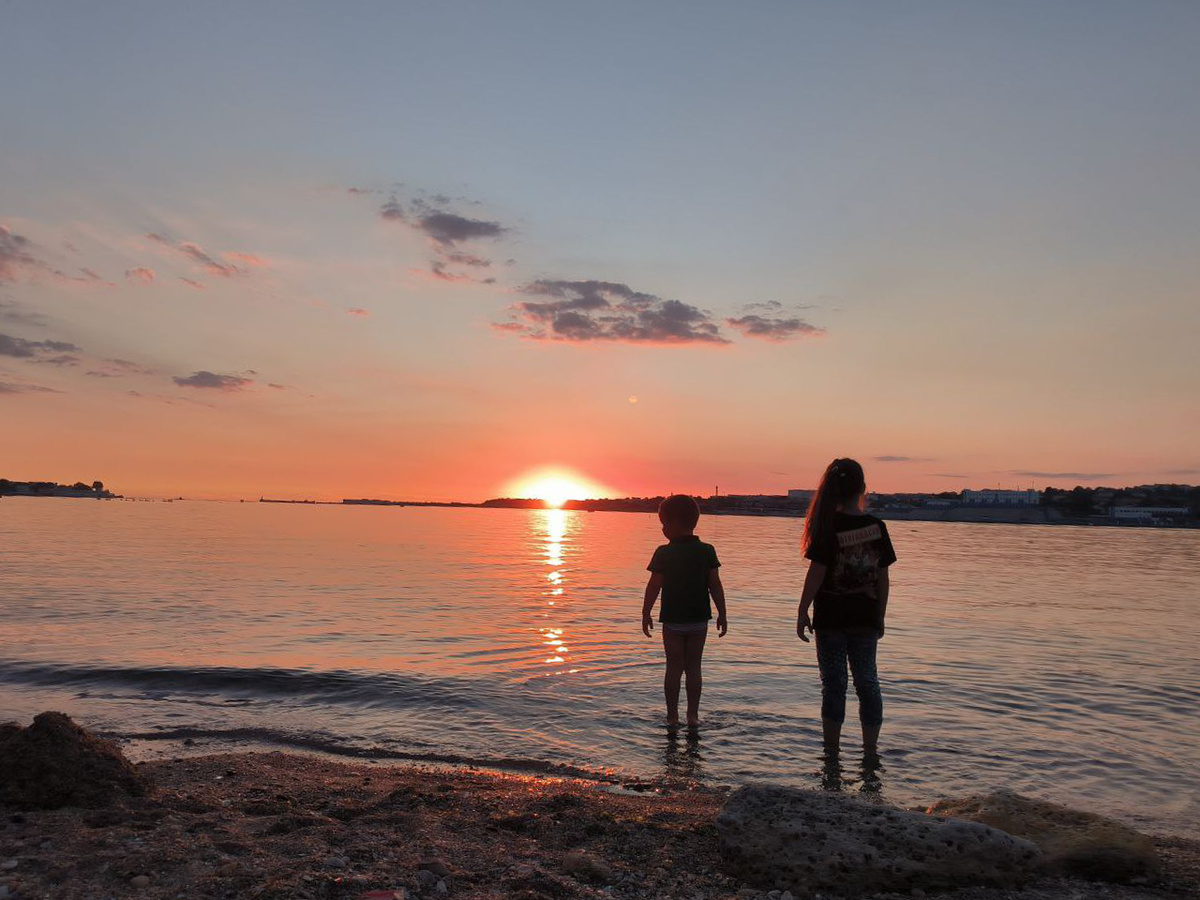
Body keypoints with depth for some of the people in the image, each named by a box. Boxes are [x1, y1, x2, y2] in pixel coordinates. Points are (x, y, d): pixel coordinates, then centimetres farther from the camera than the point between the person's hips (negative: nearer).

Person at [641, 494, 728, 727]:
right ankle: (693, 714, 12)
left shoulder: (664, 553, -9)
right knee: (693, 667, 11)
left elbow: (654, 586, -8)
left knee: (674, 668, 8)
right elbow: (715, 585, -2)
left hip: (673, 619, -2)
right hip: (699, 618, 2)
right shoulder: (707, 551, -2)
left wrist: (646, 613, 2)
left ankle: (672, 716, 12)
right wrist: (722, 614, 6)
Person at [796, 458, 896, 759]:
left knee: (834, 684, 6)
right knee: (867, 681, 13)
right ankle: (870, 752, 18)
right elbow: (883, 578, 3)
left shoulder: (829, 526, -12)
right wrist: (879, 618, 13)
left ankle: (832, 752, 13)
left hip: (830, 618, -3)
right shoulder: (877, 527, -1)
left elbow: (816, 573, -12)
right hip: (865, 619, 3)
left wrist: (802, 612, -4)